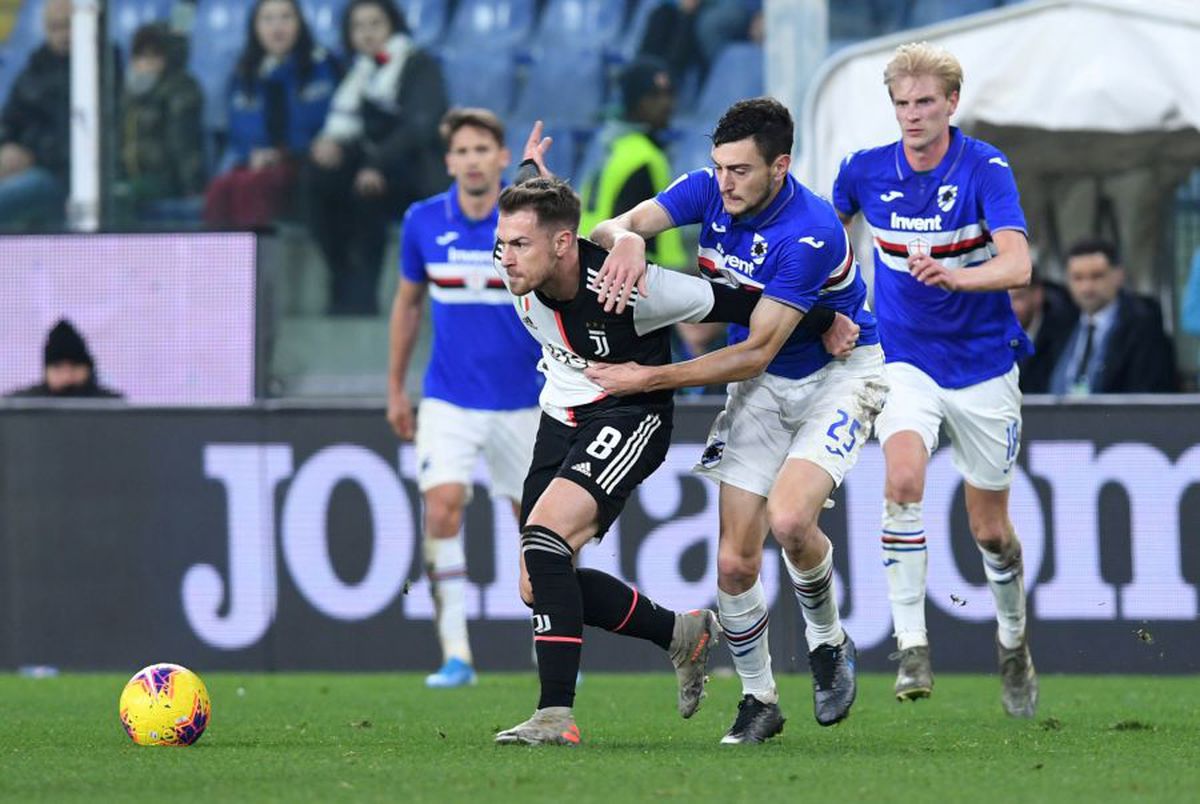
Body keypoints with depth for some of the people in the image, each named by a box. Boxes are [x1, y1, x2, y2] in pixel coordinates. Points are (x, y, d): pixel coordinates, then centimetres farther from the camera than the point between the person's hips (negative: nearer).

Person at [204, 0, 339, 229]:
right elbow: (238, 134, 15)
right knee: (220, 188, -31)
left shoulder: (320, 65, 2)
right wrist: (253, 155, -7)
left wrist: (283, 154, -12)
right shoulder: (244, 75, 13)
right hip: (253, 164, 4)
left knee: (251, 184, -35)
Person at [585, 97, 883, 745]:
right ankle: (758, 699, 15)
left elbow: (754, 354, -29)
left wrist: (648, 378, -30)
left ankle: (828, 642, 1)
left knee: (789, 518, -28)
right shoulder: (707, 190, -11)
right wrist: (625, 239, -41)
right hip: (761, 384, 6)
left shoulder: (810, 234, -30)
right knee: (734, 561, -4)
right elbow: (614, 225, -15)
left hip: (839, 371, -6)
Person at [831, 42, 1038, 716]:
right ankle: (912, 647, -24)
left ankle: (1014, 642, 36)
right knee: (903, 480, -27)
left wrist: (955, 276, -46)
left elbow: (1018, 264, -28)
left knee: (990, 530, 7)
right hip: (907, 359, 1)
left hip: (983, 362, -1)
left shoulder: (986, 168, -15)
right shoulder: (865, 172, -6)